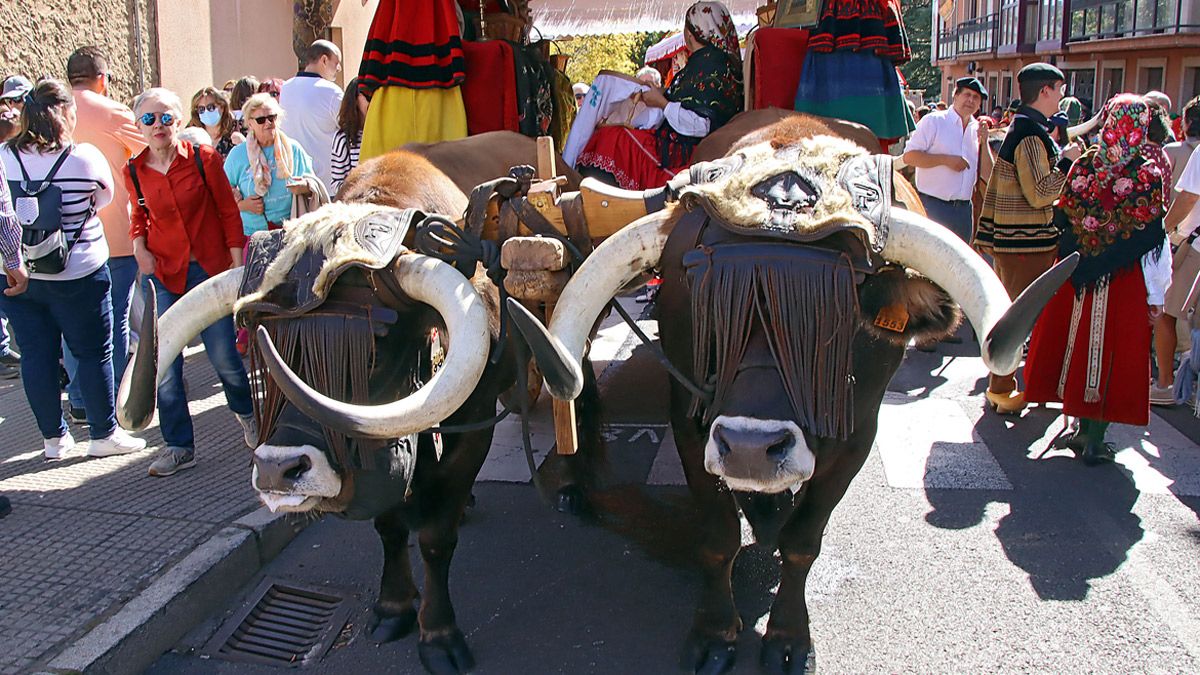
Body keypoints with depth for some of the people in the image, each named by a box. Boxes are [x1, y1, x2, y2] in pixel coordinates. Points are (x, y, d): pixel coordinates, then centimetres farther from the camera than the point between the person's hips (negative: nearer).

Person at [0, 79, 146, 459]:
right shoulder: (85, 158, -13)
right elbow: (105, 197, 3)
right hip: (77, 275, -4)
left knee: (36, 355, 12)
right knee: (94, 353, 9)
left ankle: (53, 438, 23)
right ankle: (103, 434, 17)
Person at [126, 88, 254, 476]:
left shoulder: (204, 159, -5)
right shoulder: (135, 171, 3)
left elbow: (228, 211, 0)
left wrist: (238, 263, -3)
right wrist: (139, 244, 1)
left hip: (210, 269, -2)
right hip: (164, 273, 3)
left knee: (223, 353, -1)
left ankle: (247, 412, 32)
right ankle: (179, 446, 13)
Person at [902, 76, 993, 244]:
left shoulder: (978, 129, 12)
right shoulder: (933, 121, -3)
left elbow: (987, 175, 8)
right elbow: (909, 156, -10)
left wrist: (983, 142, -4)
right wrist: (945, 159, -16)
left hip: (964, 209, 6)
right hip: (933, 205, -6)